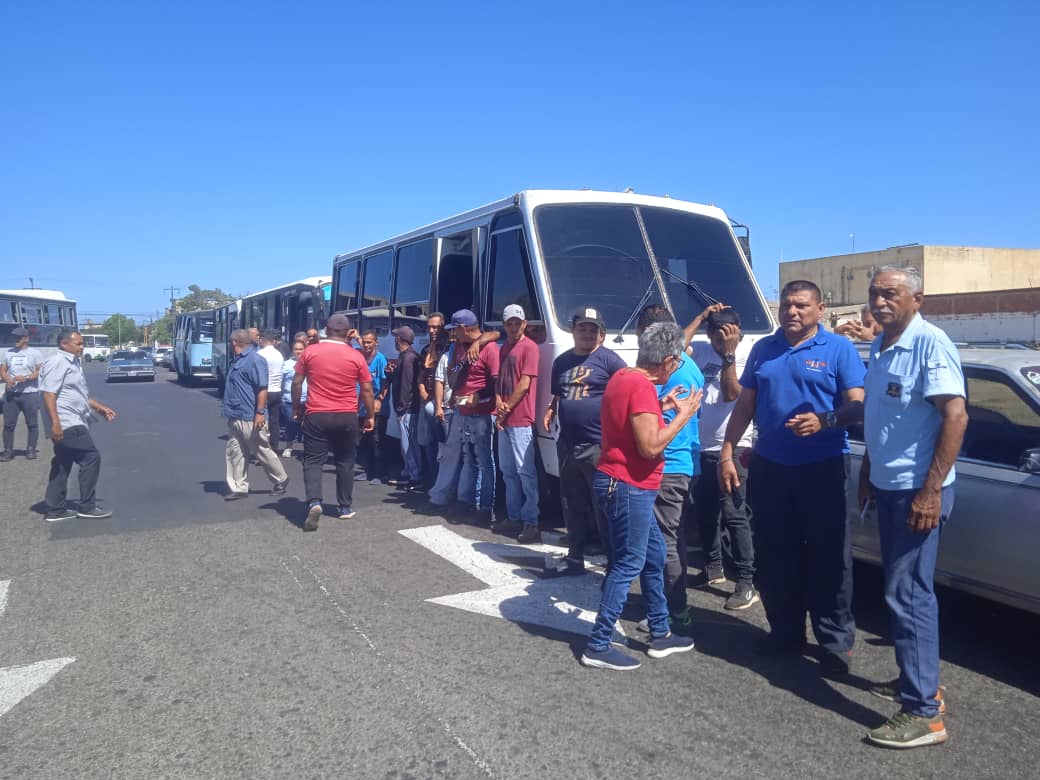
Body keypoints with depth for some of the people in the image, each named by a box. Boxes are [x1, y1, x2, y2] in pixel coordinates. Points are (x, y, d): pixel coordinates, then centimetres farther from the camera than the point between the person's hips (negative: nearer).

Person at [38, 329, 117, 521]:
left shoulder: (72, 362, 18)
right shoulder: (57, 362, -14)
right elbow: (48, 393, -22)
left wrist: (100, 407, 26)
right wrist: (55, 423, -29)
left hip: (71, 423, 10)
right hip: (67, 424, -10)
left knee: (62, 466, 11)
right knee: (91, 458, -8)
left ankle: (55, 510, 17)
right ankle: (87, 507, -2)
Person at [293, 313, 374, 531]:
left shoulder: (310, 352, -2)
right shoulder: (356, 356, -2)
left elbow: (297, 382, 2)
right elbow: (367, 390, 1)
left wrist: (296, 407, 15)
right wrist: (370, 416, 11)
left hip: (316, 415, -1)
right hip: (347, 416, 1)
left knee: (313, 461, 3)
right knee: (345, 462, 13)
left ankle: (314, 502, -18)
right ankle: (346, 507, 18)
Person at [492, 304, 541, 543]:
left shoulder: (529, 347, -7)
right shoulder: (504, 348, 18)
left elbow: (524, 384, -13)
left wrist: (506, 409, -9)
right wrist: (498, 401, -1)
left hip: (520, 420, -9)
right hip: (504, 420, 9)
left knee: (525, 472, -8)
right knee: (508, 471, 13)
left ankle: (531, 522, -5)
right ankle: (513, 517, 23)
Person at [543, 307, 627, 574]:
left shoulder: (610, 360, -4)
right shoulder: (562, 361, 15)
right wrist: (550, 411, 4)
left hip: (599, 446, -6)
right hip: (567, 445, 6)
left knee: (604, 509, -1)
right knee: (573, 507, 15)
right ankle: (575, 559, 27)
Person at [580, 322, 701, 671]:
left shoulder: (624, 377, 9)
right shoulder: (642, 387, -21)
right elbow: (649, 447, -24)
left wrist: (661, 406, 14)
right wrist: (683, 415, -14)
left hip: (622, 483, 10)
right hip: (629, 486, -10)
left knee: (655, 555, 18)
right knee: (629, 564, -1)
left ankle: (660, 635, 30)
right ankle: (598, 646, 9)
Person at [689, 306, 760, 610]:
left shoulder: (744, 360, -9)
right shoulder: (700, 351, 6)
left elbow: (731, 393, -21)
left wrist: (729, 352, -23)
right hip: (700, 447, 6)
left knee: (733, 515, -8)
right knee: (703, 512, 17)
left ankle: (746, 583, -1)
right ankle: (713, 567, 35)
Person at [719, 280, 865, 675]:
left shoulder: (839, 348, -2)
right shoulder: (763, 349, 10)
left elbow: (858, 405, -8)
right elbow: (745, 405, 11)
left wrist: (824, 420, -29)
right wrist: (727, 453, 5)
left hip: (821, 469, -4)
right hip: (768, 467, 4)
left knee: (828, 558, 2)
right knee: (774, 556, 10)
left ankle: (837, 642, 15)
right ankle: (785, 633, 25)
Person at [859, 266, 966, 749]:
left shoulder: (929, 343, -16)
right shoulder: (879, 347, 11)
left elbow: (955, 416, -21)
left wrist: (931, 491, -24)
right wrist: (867, 473, 20)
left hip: (917, 491, -9)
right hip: (887, 487, 9)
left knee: (908, 594, -5)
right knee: (904, 589, 16)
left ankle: (923, 712, 4)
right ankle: (919, 681, 31)